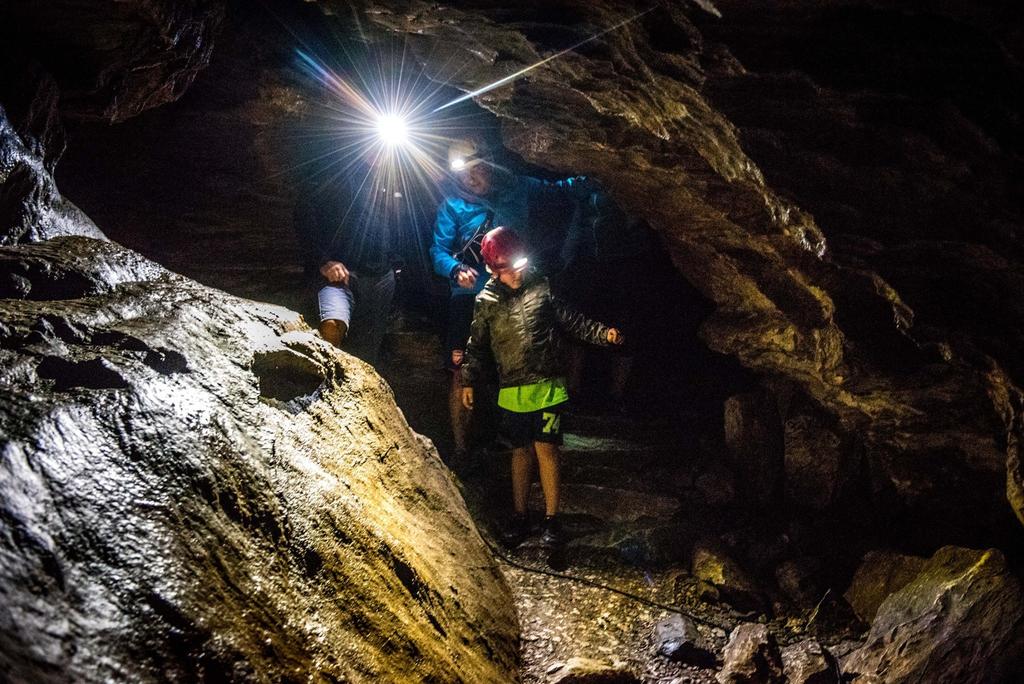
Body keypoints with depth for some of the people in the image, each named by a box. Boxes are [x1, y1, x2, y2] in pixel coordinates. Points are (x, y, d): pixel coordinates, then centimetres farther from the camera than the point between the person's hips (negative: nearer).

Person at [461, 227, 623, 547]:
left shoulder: (541, 288, -3)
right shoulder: (486, 301, 0)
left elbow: (573, 321, 4)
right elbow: (477, 345, 11)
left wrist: (602, 333, -9)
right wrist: (468, 381, 11)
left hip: (548, 388, -2)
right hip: (512, 392, 2)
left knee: (545, 449, -3)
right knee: (521, 452, 11)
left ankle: (552, 518, 7)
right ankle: (519, 516, 24)